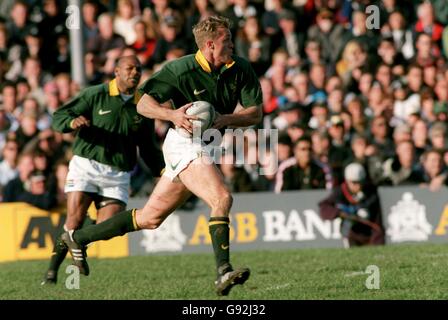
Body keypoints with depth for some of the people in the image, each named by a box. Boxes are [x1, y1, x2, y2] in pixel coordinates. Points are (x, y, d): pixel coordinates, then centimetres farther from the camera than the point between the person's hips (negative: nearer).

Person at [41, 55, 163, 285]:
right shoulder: (95, 95, 1)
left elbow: (148, 149, 21)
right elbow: (58, 117, -1)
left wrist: (163, 171, 7)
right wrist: (73, 122, -24)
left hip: (118, 175, 3)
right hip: (86, 164, -3)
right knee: (74, 221, -14)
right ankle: (52, 270, -1)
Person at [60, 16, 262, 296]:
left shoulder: (241, 69, -3)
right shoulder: (180, 69, -16)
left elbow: (255, 113, -2)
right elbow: (144, 104, -12)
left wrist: (225, 120, -20)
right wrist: (173, 114, -32)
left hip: (208, 146, 7)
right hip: (185, 144, -7)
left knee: (150, 218, 14)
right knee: (222, 198, -27)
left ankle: (78, 237, 27)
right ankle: (223, 272, -32)